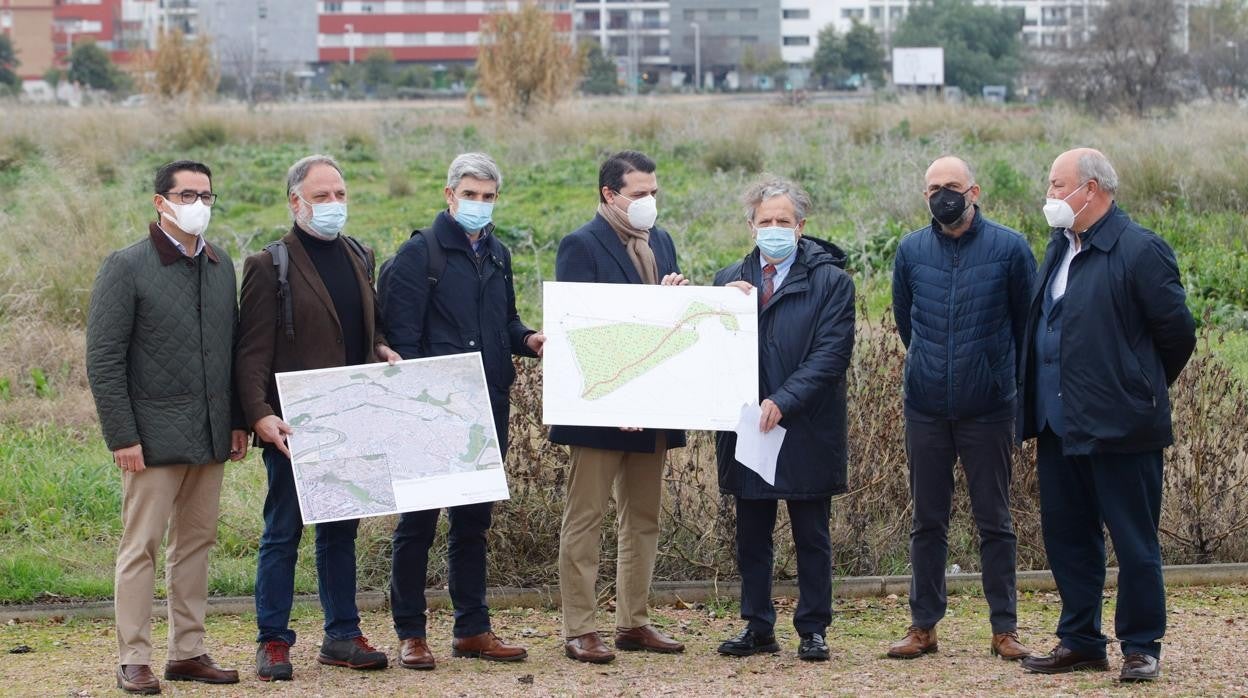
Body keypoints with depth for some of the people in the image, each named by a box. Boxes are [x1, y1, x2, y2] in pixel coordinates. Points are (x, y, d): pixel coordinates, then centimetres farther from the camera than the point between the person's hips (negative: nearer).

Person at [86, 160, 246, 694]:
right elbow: (103, 359, -9)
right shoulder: (127, 267, -7)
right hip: (155, 437, -6)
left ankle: (188, 652, 18)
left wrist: (237, 422, 11)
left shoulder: (221, 266, 12)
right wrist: (123, 436, -13)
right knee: (141, 547, -2)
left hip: (211, 438, 6)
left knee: (196, 544, 10)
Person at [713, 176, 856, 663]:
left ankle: (813, 630, 12)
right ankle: (757, 627, 18)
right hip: (746, 429, 4)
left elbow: (830, 355, -12)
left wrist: (783, 401, -20)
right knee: (751, 536, 10)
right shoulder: (729, 281, 9)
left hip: (806, 431, -4)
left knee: (811, 538, 5)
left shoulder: (830, 281, -4)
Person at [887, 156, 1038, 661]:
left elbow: (1029, 319, 7)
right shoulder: (911, 250, 4)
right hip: (926, 406, 2)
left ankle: (1004, 629, 7)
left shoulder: (1008, 248, -4)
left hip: (988, 407, -2)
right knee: (927, 521, 8)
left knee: (994, 521, 2)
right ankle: (923, 625, 14)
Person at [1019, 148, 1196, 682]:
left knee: (1135, 543, 1)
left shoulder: (1139, 250, -13)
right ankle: (1080, 642, 23)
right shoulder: (1060, 247, 12)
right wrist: (1036, 406, 15)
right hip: (1060, 423, 8)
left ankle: (1142, 647, 9)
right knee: (1066, 536, 13)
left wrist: (1143, 390, 4)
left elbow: (1177, 333, -9)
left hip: (1119, 426, -8)